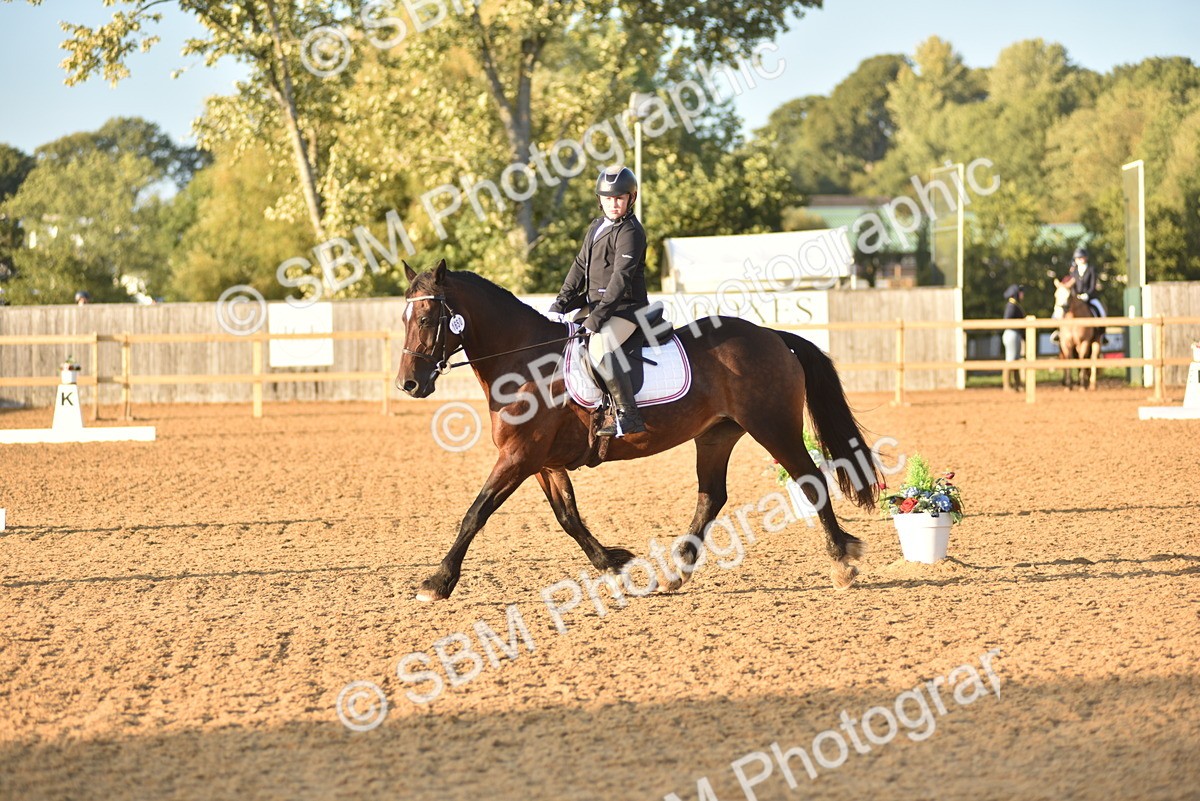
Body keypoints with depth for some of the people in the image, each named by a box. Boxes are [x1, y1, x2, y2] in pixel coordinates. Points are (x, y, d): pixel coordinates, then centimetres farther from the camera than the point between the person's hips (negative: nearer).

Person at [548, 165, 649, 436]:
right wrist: (562, 302, 4)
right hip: (594, 305, 10)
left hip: (626, 307, -10)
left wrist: (599, 315, -26)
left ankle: (627, 414, -33)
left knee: (600, 345, -34)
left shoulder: (630, 232, -13)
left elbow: (621, 278, -20)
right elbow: (580, 268, 17)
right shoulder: (596, 228, 15)